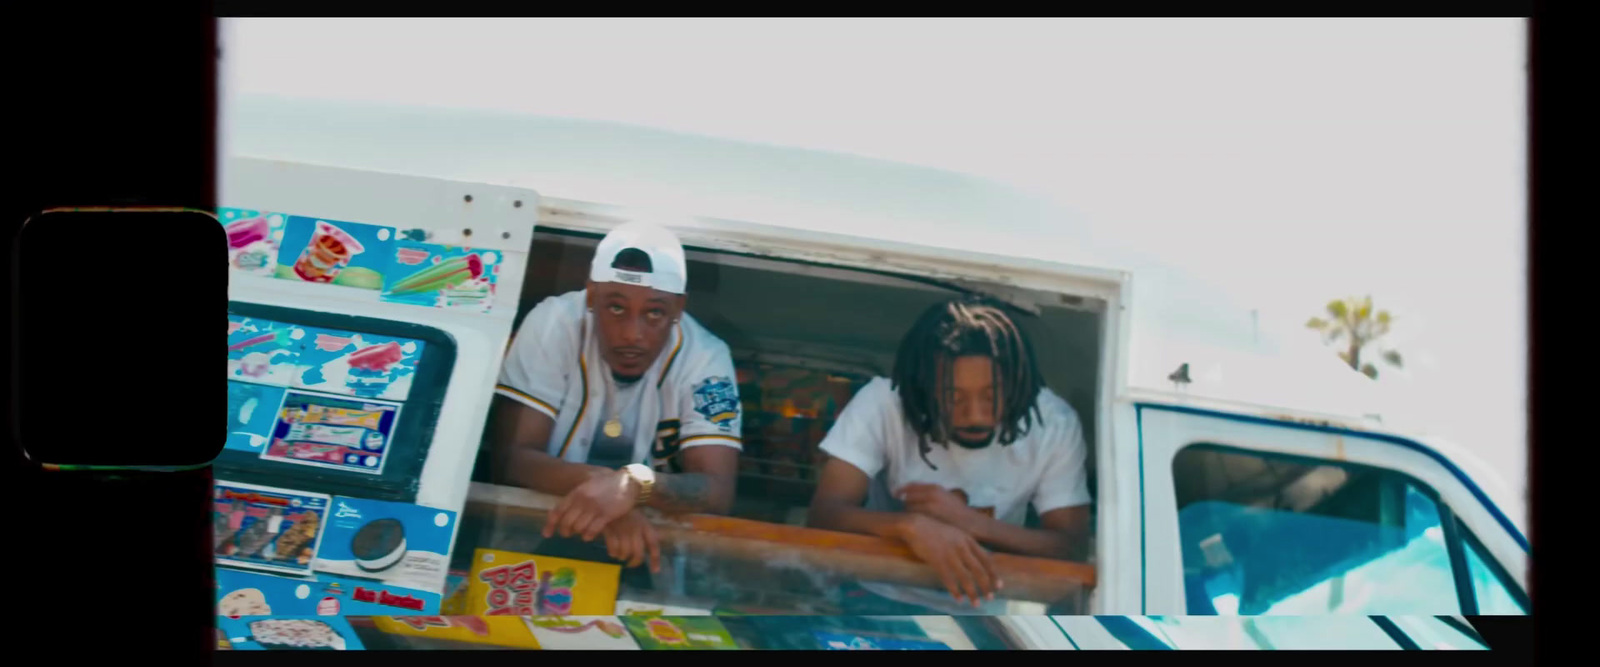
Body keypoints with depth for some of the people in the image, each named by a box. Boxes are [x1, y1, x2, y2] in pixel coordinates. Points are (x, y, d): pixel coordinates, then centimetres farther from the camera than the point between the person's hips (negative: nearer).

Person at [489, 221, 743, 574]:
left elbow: (717, 493, -21)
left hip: (650, 531, 1)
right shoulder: (554, 324, -12)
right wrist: (600, 484, -34)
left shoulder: (705, 359, -12)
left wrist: (635, 484, -40)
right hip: (544, 526, 0)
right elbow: (511, 457, -17)